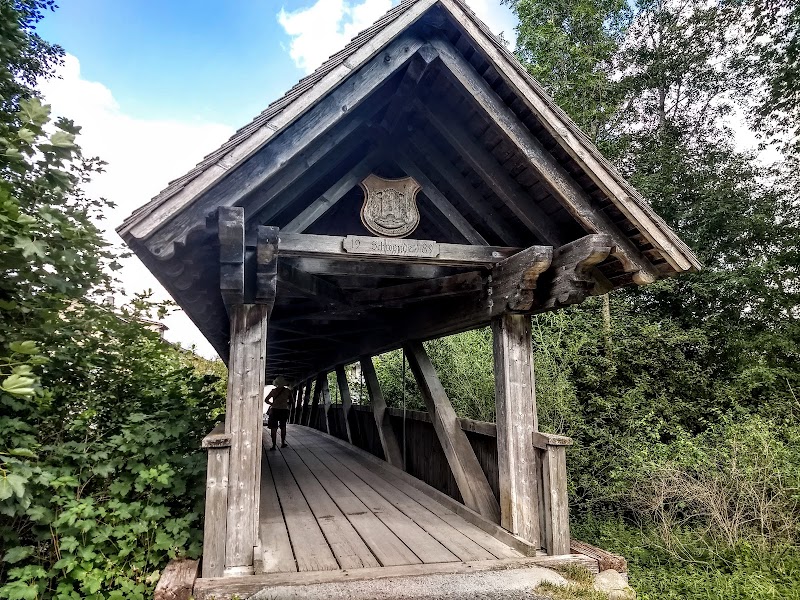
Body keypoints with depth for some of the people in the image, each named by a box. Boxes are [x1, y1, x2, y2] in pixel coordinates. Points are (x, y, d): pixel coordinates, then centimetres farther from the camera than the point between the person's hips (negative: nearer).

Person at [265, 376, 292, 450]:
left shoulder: (273, 390, -2)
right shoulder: (287, 390, -1)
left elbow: (266, 400, 3)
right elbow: (291, 401, 8)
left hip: (274, 410, -1)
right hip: (284, 410, 1)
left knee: (273, 428, 1)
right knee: (283, 427, 16)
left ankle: (274, 445, -3)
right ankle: (283, 443, 21)